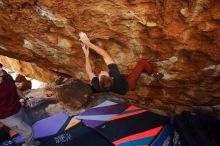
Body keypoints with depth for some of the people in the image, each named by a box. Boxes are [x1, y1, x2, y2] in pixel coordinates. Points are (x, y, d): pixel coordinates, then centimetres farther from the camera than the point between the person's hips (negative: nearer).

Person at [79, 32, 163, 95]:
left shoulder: (97, 87, -40)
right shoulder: (116, 77, -47)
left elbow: (89, 72, -18)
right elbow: (104, 54, -44)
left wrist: (86, 55, -12)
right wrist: (88, 43, -39)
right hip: (129, 85, -3)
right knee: (143, 62, 2)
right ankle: (155, 76, 30)